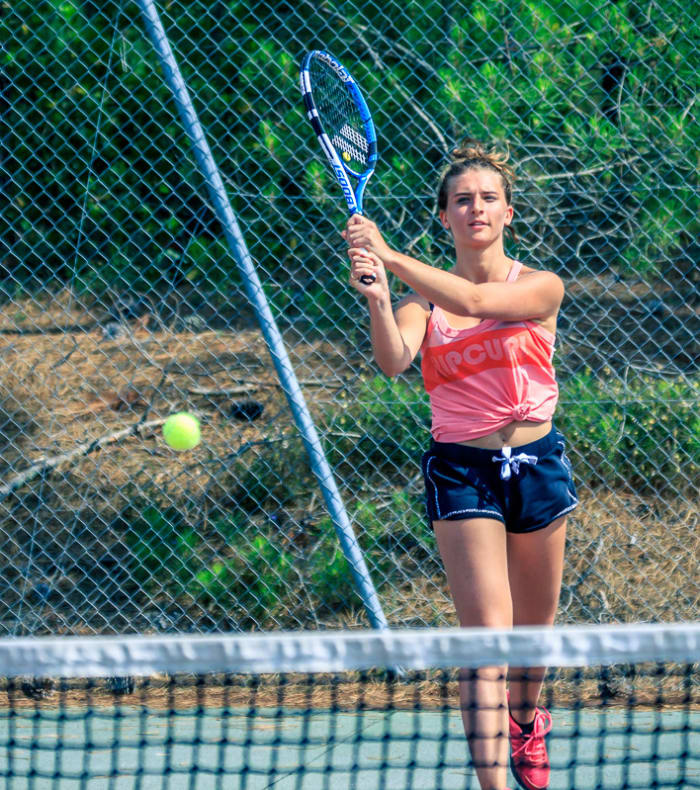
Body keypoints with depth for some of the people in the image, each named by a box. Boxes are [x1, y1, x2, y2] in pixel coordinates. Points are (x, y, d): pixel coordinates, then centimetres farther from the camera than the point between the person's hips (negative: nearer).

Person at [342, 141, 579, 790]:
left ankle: (525, 722, 47)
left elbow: (475, 301, -23)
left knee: (533, 628, 15)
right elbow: (394, 360, -20)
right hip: (462, 470, -1)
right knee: (486, 631, -15)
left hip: (538, 464, 2)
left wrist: (390, 257, -30)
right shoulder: (425, 298, 0)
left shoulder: (541, 287, -4)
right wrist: (376, 298, -39)